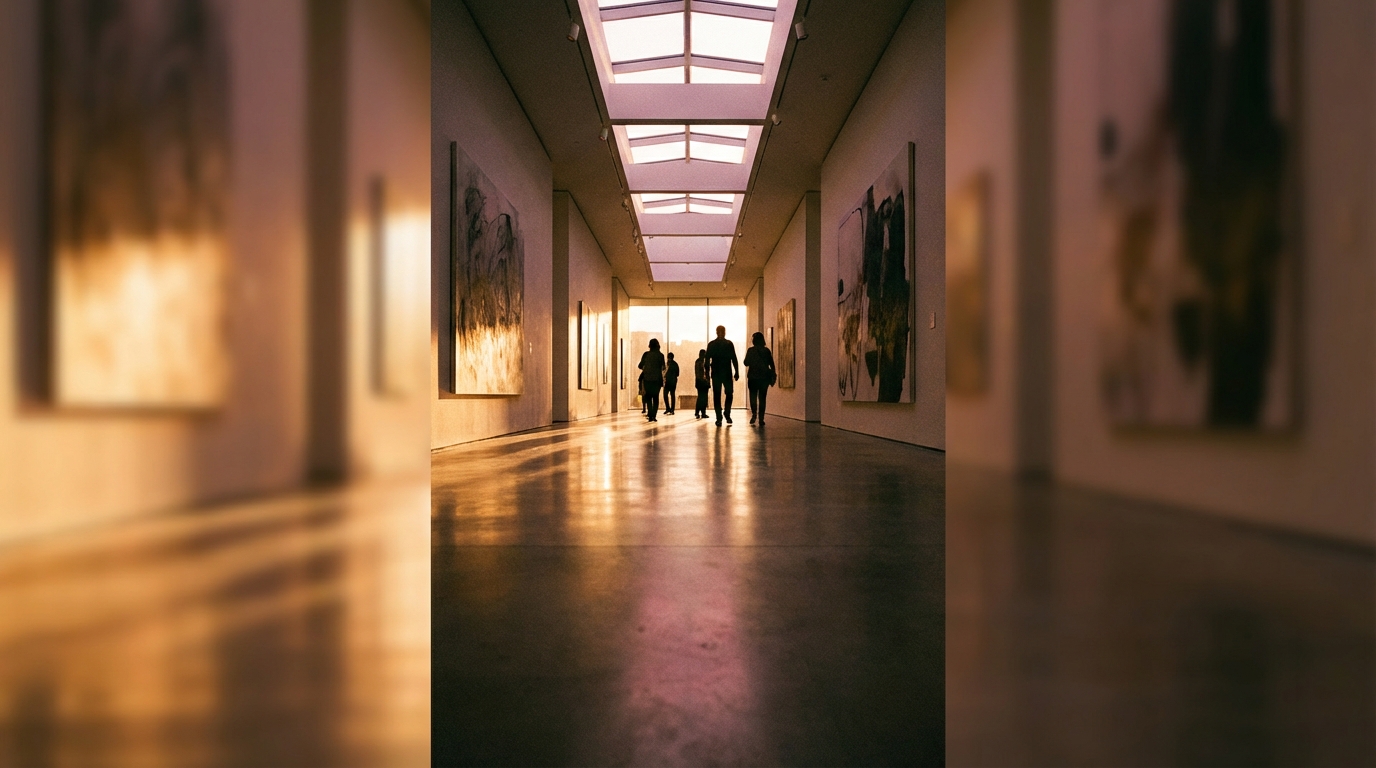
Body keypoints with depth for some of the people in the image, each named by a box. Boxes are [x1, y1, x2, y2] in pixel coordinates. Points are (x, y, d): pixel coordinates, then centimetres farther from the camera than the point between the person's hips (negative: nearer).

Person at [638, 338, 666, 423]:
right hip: (657, 379, 0)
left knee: (648, 397, 8)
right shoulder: (660, 355, -4)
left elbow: (640, 366, 1)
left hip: (647, 379, 0)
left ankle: (651, 417, -3)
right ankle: (654, 416, -1)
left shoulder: (646, 354, -1)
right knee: (656, 398, 10)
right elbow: (663, 368, -2)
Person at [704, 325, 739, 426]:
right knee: (729, 393, 10)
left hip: (716, 374, 1)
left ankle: (719, 418, 3)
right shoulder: (729, 344, -4)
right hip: (727, 373, -1)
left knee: (717, 396, 3)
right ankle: (727, 414, 0)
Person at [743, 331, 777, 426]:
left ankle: (754, 414, -11)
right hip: (764, 377, 2)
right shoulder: (767, 350, 0)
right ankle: (761, 418, 3)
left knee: (753, 396, 9)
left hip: (753, 377, -2)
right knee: (762, 398, 7)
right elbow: (772, 364, 3)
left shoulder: (751, 350, -7)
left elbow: (746, 363, -7)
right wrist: (773, 375, 11)